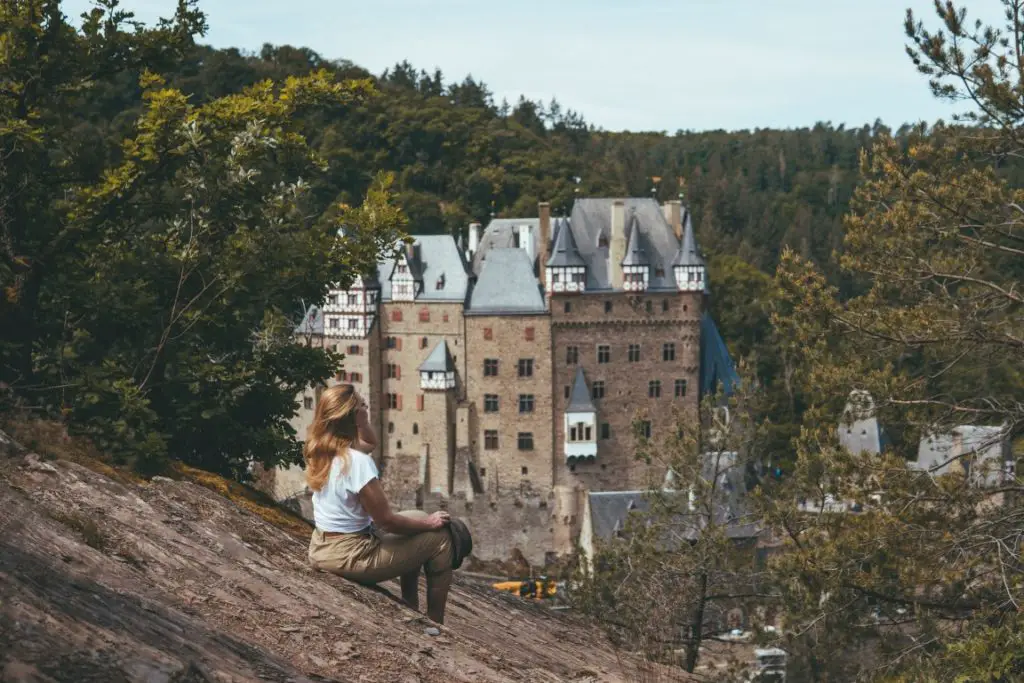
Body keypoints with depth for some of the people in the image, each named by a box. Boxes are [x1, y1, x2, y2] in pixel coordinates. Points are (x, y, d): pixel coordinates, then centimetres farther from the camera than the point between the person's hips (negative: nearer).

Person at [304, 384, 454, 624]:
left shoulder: (320, 451, 0)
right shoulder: (356, 462, -26)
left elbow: (371, 442, 20)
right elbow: (387, 521, -20)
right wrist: (429, 523, -5)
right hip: (351, 557, -9)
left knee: (417, 517, 26)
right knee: (439, 539, 4)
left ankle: (411, 611, 33)